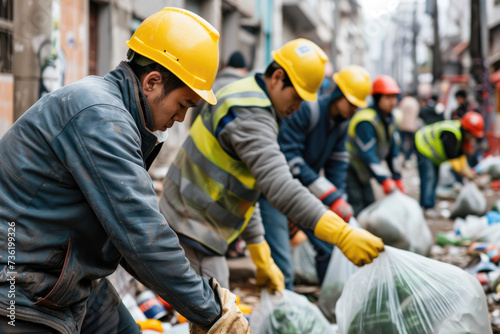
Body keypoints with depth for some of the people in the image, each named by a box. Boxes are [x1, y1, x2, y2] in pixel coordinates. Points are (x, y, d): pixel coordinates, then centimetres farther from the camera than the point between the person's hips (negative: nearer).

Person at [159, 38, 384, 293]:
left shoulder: (245, 98, 15)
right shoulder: (250, 114, -20)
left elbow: (244, 189, 20)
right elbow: (279, 186, -34)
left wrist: (262, 259, 18)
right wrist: (342, 234, -40)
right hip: (193, 232, -11)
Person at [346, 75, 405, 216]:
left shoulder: (388, 118, 5)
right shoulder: (366, 121, -27)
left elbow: (393, 150, 9)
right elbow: (367, 154, -32)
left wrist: (397, 178, 6)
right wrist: (384, 180, -35)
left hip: (362, 174, 10)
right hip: (348, 171, -10)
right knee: (355, 211, -18)